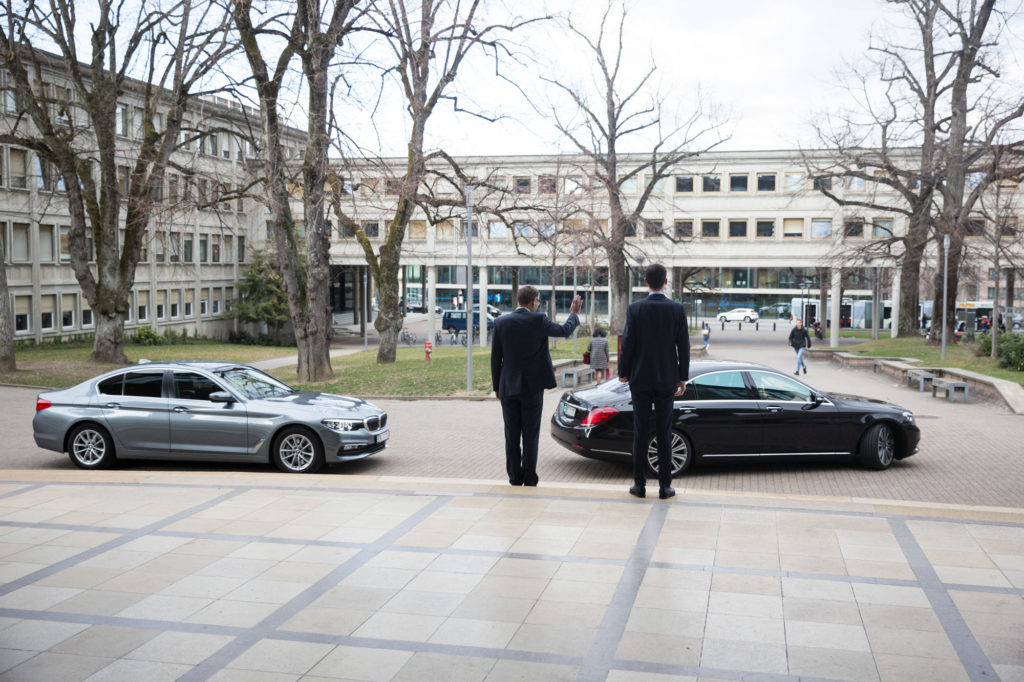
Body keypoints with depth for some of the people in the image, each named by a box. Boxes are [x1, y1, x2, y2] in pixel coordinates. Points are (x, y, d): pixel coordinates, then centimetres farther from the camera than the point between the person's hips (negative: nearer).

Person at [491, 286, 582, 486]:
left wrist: (496, 387, 10)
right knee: (530, 436, 5)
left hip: (508, 388, 2)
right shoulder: (538, 320, -9)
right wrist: (573, 314, 26)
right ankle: (529, 480, 7)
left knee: (512, 437, 9)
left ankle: (515, 479, 12)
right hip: (532, 387, -2)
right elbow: (564, 331, 7)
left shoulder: (501, 322, -1)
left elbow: (495, 358, 1)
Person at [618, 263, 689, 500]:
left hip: (640, 378, -1)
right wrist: (683, 378, 7)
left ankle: (639, 484, 9)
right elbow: (683, 346, -2)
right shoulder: (677, 309, -4)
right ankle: (664, 485, 9)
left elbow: (627, 344, -6)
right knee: (664, 432, 6)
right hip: (667, 379, 1)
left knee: (640, 431, 6)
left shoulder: (635, 308, -7)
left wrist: (623, 372, 7)